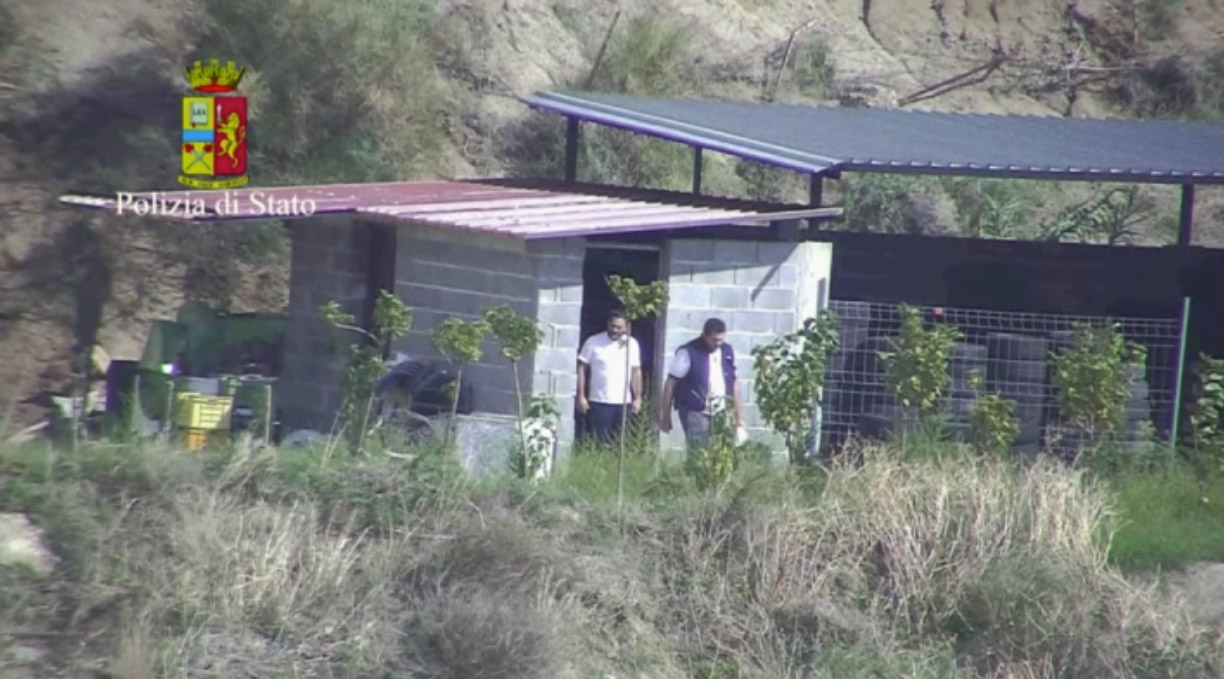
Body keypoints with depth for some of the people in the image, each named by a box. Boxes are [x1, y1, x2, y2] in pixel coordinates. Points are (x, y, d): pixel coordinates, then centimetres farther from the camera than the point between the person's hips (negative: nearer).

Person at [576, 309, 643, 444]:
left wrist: (638, 398, 4)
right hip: (599, 402, -2)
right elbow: (582, 368, 0)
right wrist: (581, 396, -5)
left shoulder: (632, 344, 6)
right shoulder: (594, 342, -2)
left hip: (624, 403, 3)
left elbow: (636, 371, 9)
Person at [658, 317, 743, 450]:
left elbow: (733, 384, 17)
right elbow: (671, 384, -4)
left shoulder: (727, 352, 9)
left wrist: (738, 416, 16)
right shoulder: (688, 352, -7)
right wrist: (665, 417, -4)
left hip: (721, 414, 5)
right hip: (695, 413, -5)